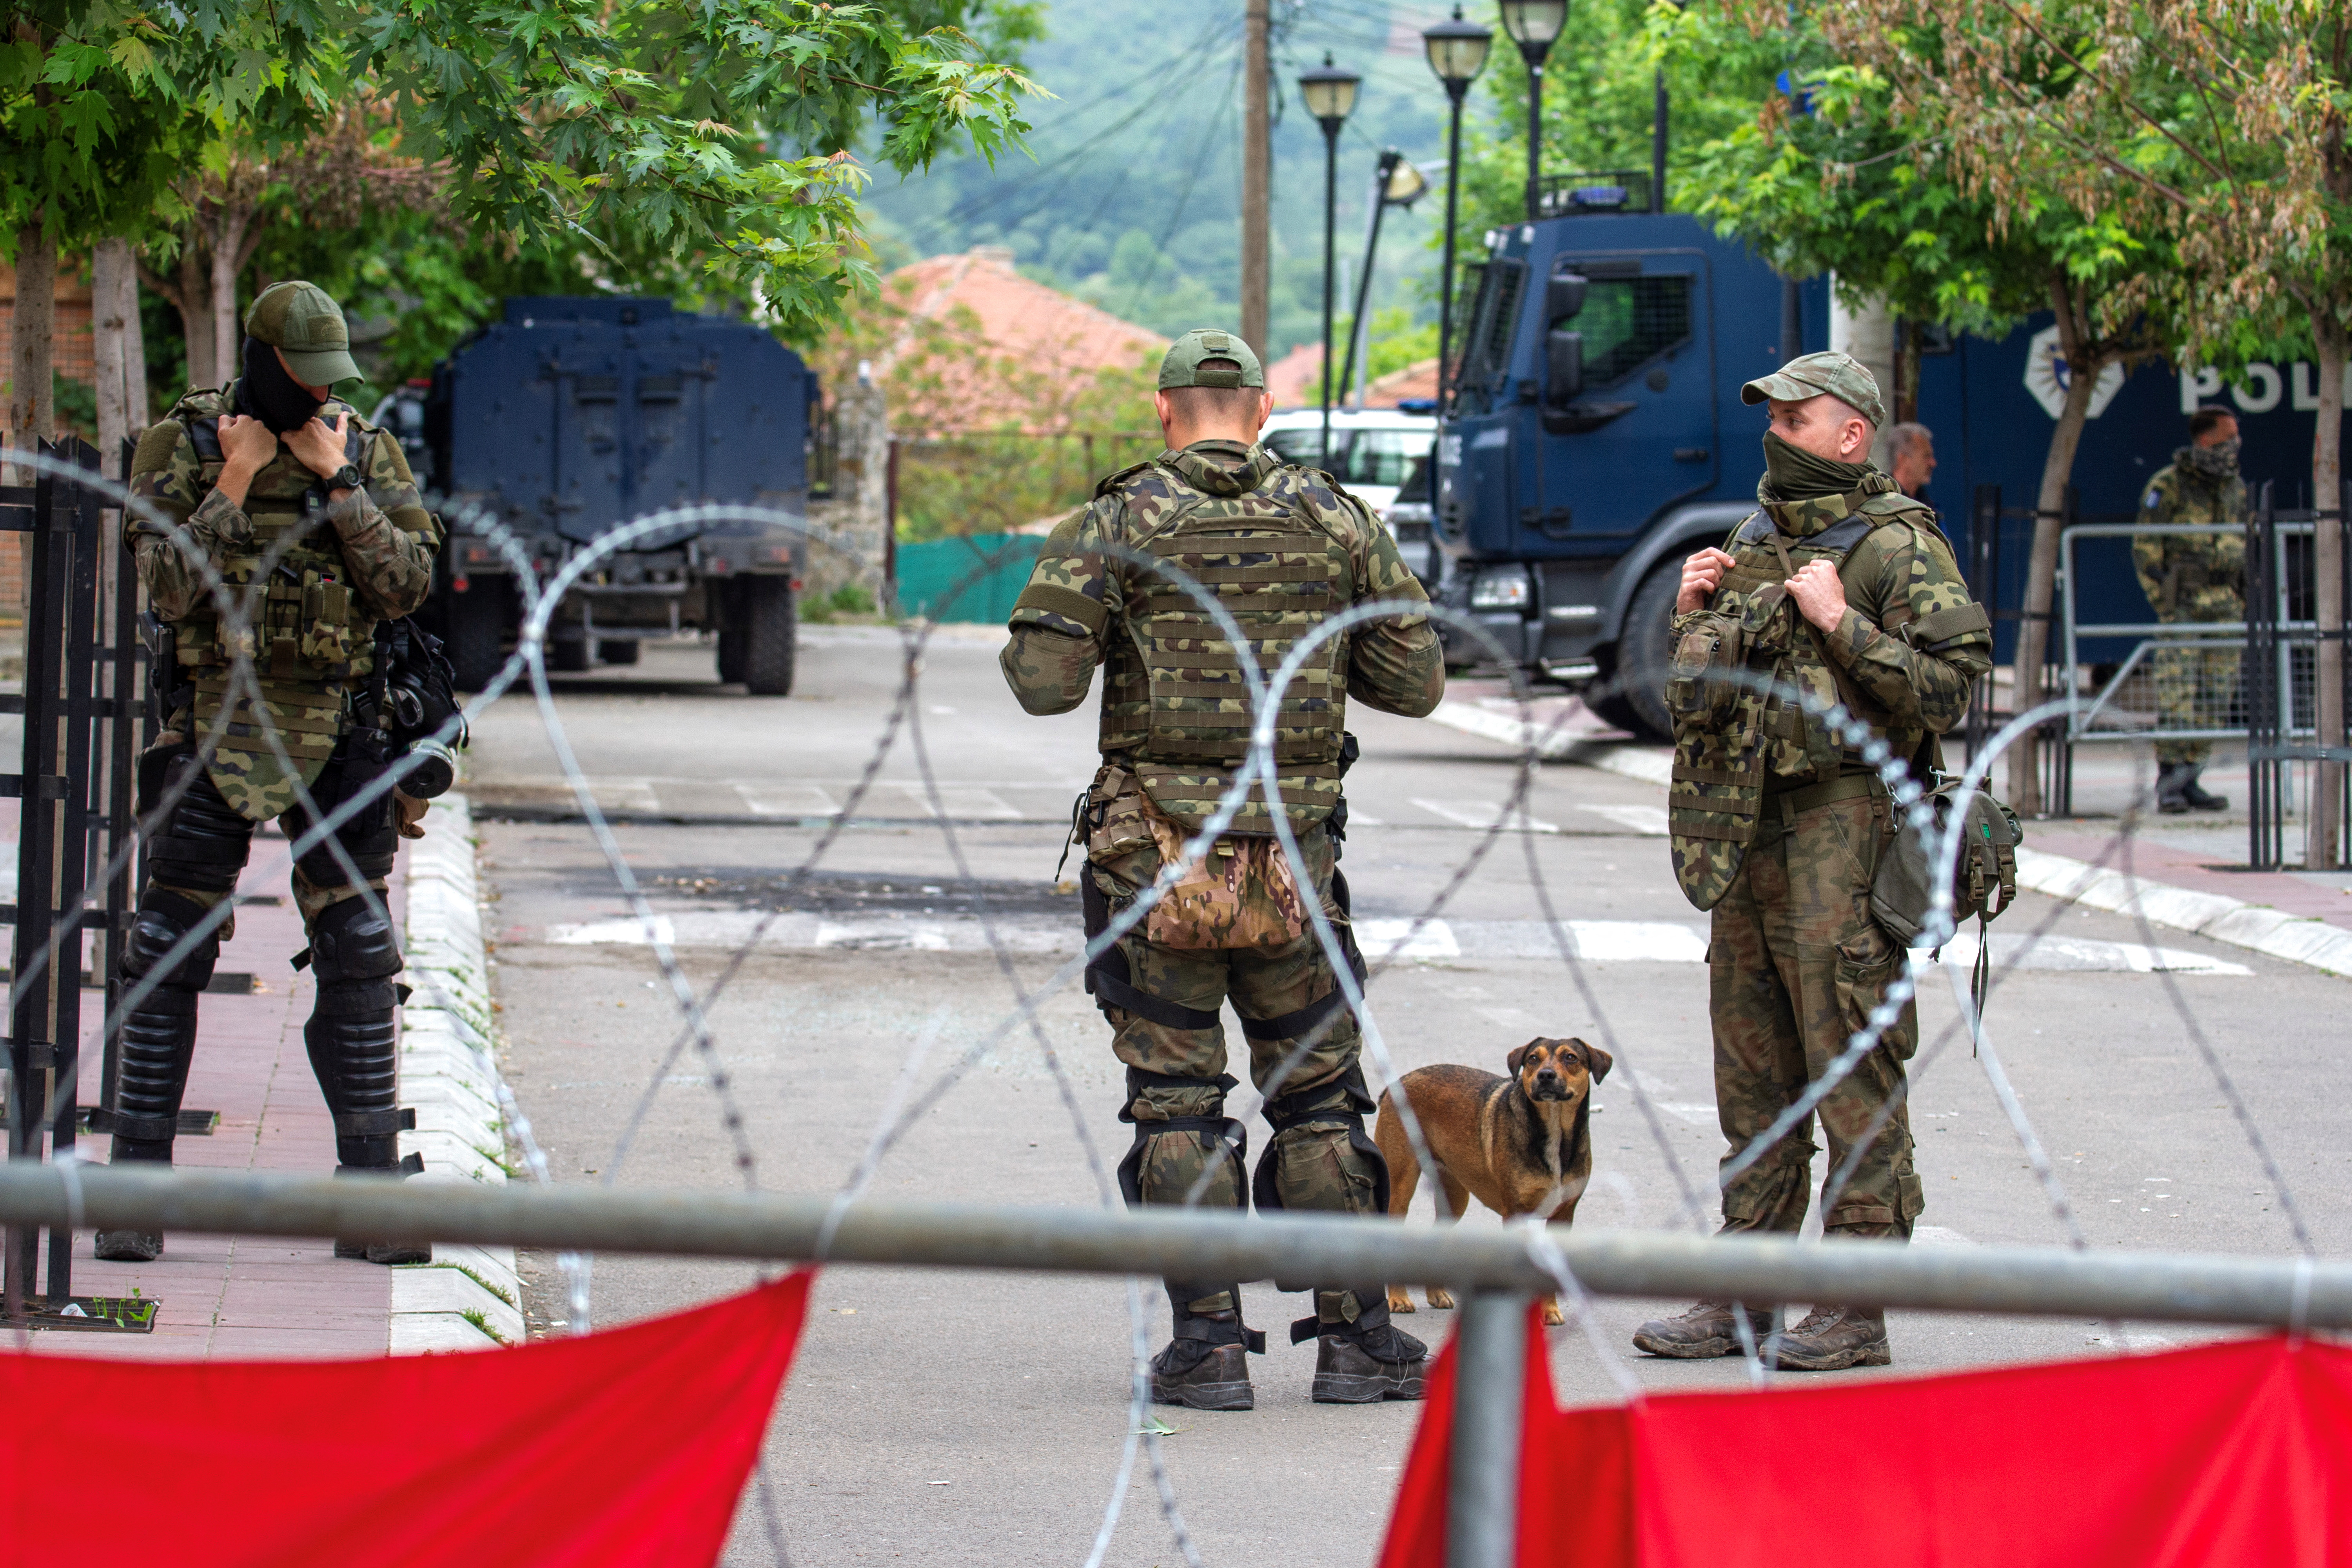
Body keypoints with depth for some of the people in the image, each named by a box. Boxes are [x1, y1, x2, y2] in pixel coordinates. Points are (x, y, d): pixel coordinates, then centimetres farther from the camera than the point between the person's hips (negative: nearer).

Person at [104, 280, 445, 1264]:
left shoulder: (368, 453, 6)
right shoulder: (182, 447, -1)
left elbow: (406, 584, -5)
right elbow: (169, 590, -9)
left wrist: (336, 481, -10)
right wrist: (235, 483, -13)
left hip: (336, 736, 2)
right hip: (216, 728, -2)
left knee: (359, 959, 1)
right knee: (169, 958, -2)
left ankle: (370, 1192, 7)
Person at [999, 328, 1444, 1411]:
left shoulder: (1117, 525, -4)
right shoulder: (1336, 521, 4)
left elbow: (1043, 682, -10)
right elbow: (1415, 682, 6)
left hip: (1157, 860, -2)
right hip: (1293, 858, 2)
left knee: (1177, 1101, 5)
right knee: (1318, 1094, 12)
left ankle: (1210, 1348, 3)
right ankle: (1355, 1338, 11)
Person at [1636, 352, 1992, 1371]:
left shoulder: (1898, 549, -6)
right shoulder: (1753, 545, 18)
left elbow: (1948, 690, -15)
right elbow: (1697, 697, 25)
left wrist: (1842, 623, -18)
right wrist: (1692, 618, 7)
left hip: (1842, 836, -8)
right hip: (1744, 833, 8)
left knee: (1855, 1084, -6)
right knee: (1755, 1084, 11)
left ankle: (1856, 1308, -4)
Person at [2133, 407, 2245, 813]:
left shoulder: (2236, 489, 15)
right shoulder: (2168, 486, -4)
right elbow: (2146, 548, -5)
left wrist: (2244, 603, 15)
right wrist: (2163, 601, -12)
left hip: (2225, 607, 6)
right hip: (2183, 605, -6)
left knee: (2214, 701, 4)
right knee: (2177, 692, -12)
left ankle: (2189, 780, 9)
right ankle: (2169, 782, -10)